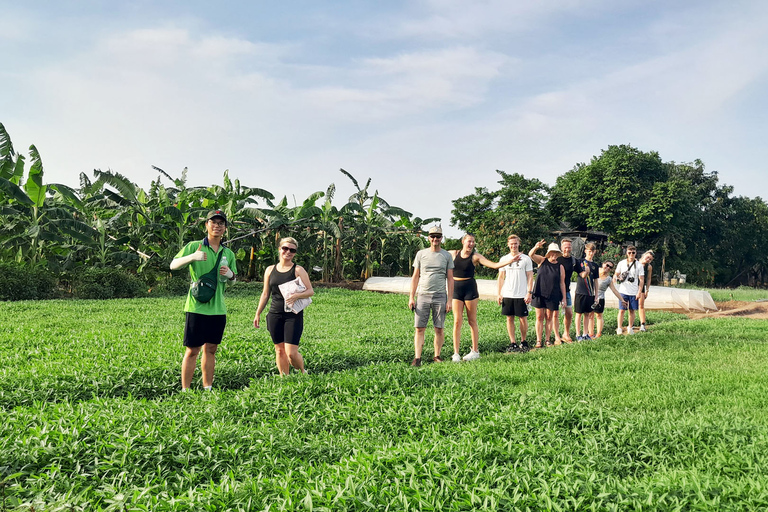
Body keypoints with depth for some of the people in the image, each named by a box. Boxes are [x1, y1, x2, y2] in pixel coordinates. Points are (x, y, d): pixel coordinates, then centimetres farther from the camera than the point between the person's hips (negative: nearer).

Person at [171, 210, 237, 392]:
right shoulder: (194, 246, -1)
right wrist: (192, 257, -26)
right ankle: (185, 390, 10)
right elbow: (173, 265, -9)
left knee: (210, 349, 12)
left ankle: (208, 388, 22)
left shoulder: (228, 253, 13)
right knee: (192, 350, 0)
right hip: (197, 307, -4)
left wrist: (230, 274, -2)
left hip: (218, 308, 5)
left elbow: (233, 280, 22)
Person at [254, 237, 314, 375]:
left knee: (291, 352, -8)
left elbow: (310, 291, -5)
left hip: (293, 316, -4)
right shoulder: (270, 270, 9)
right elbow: (265, 294, 16)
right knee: (279, 350, 8)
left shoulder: (298, 270, -1)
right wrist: (258, 314, 15)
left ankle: (303, 372, 20)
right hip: (275, 315, 4)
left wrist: (297, 295, -23)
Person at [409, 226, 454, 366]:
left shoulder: (447, 256, 8)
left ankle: (437, 355, 16)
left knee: (439, 329, 3)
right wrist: (411, 297, 3)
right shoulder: (421, 254, 10)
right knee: (419, 328, -4)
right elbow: (415, 277, 11)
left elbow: (450, 279, 8)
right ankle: (417, 358, -2)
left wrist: (449, 300, 0)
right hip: (422, 295, 0)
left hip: (440, 296, 0)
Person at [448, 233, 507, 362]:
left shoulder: (475, 256, -3)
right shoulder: (453, 254, 4)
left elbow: (494, 265, -9)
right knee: (457, 321, -1)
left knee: (472, 321, 4)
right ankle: (456, 353, 2)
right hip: (456, 289, 2)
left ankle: (475, 351, 14)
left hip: (470, 288, -2)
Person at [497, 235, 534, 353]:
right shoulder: (504, 259, 9)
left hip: (521, 295, -2)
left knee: (523, 318, 1)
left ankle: (523, 342, 16)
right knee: (510, 318, 4)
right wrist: (499, 293, 4)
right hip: (507, 294, 3)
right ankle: (513, 343, 11)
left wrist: (529, 292, -8)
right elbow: (501, 277, 11)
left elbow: (530, 277, 1)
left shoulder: (526, 259, 2)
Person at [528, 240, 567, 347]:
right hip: (539, 294, 0)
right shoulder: (542, 261, 4)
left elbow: (562, 283, 5)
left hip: (552, 296, 0)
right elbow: (531, 255, -10)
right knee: (539, 317, 3)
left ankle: (547, 340, 14)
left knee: (549, 317, 5)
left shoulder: (560, 267, 3)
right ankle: (538, 340, 7)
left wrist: (564, 298, 2)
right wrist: (536, 247, -31)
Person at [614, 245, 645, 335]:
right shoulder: (621, 263, 5)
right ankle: (619, 329, 1)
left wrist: (639, 292, -5)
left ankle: (630, 328, 20)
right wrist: (615, 279, -13)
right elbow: (616, 274, 12)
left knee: (632, 310, 7)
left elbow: (641, 279, 3)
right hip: (623, 291, 0)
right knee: (621, 310, -4)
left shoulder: (639, 265, 3)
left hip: (634, 293, 0)